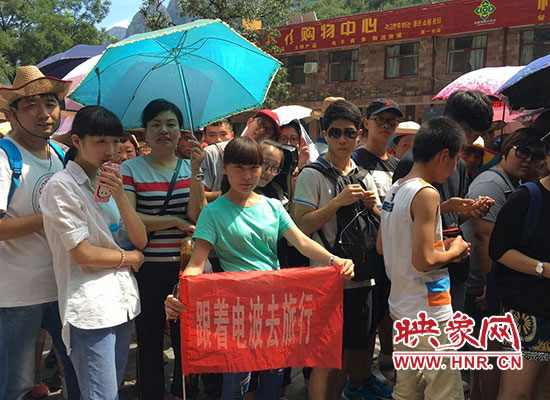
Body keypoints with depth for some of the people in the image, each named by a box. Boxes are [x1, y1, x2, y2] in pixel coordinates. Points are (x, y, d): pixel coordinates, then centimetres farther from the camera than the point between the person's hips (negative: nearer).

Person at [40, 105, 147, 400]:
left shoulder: (107, 182, 13)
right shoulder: (62, 186, -9)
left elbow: (140, 241, 3)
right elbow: (83, 254, -15)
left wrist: (119, 195, -10)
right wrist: (131, 257, -1)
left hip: (123, 301, 7)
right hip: (91, 307, -7)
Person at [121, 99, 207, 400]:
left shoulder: (190, 167, 6)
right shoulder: (131, 169, -1)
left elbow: (196, 216, -7)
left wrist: (195, 172, -16)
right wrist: (176, 221, -11)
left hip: (186, 266, 2)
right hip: (148, 270, -2)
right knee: (150, 341, 10)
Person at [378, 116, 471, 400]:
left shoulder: (394, 189, 8)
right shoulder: (426, 193, -18)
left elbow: (381, 247, 14)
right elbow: (423, 261, -24)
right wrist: (454, 251, -5)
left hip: (401, 308, 9)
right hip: (428, 313, -9)